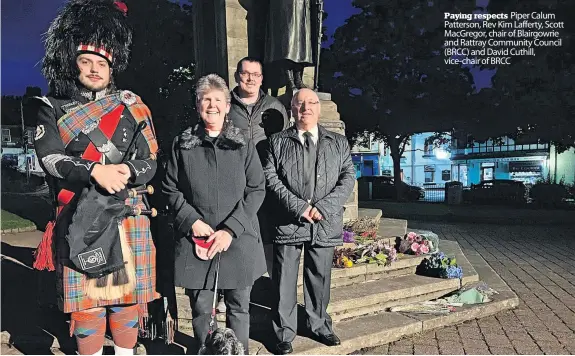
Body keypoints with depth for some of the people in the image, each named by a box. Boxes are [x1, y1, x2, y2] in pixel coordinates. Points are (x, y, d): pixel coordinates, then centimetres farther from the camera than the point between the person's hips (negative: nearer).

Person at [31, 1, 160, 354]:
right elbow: (50, 158, -8)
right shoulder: (53, 108, 6)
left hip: (127, 218, 1)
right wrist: (95, 170, -23)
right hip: (79, 220, -1)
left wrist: (128, 171, -19)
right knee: (86, 301, 5)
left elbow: (151, 162, 2)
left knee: (128, 296, 10)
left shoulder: (132, 106, 7)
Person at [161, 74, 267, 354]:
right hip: (196, 240, 0)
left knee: (238, 307, 10)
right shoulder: (182, 144, 5)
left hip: (238, 240, 0)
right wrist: (193, 221, -8)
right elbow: (170, 189, 7)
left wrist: (230, 230, -10)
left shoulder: (243, 145, 4)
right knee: (200, 308, 8)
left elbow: (257, 190, -1)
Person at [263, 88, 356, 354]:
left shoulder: (339, 143, 12)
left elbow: (348, 177, 4)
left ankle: (319, 326, 30)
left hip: (325, 223, 2)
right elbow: (270, 177, -2)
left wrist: (323, 207, -10)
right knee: (285, 280, 3)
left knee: (320, 278, 13)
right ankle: (284, 333, 17)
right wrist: (299, 207, -13)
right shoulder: (278, 142, 7)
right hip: (288, 221, -1)